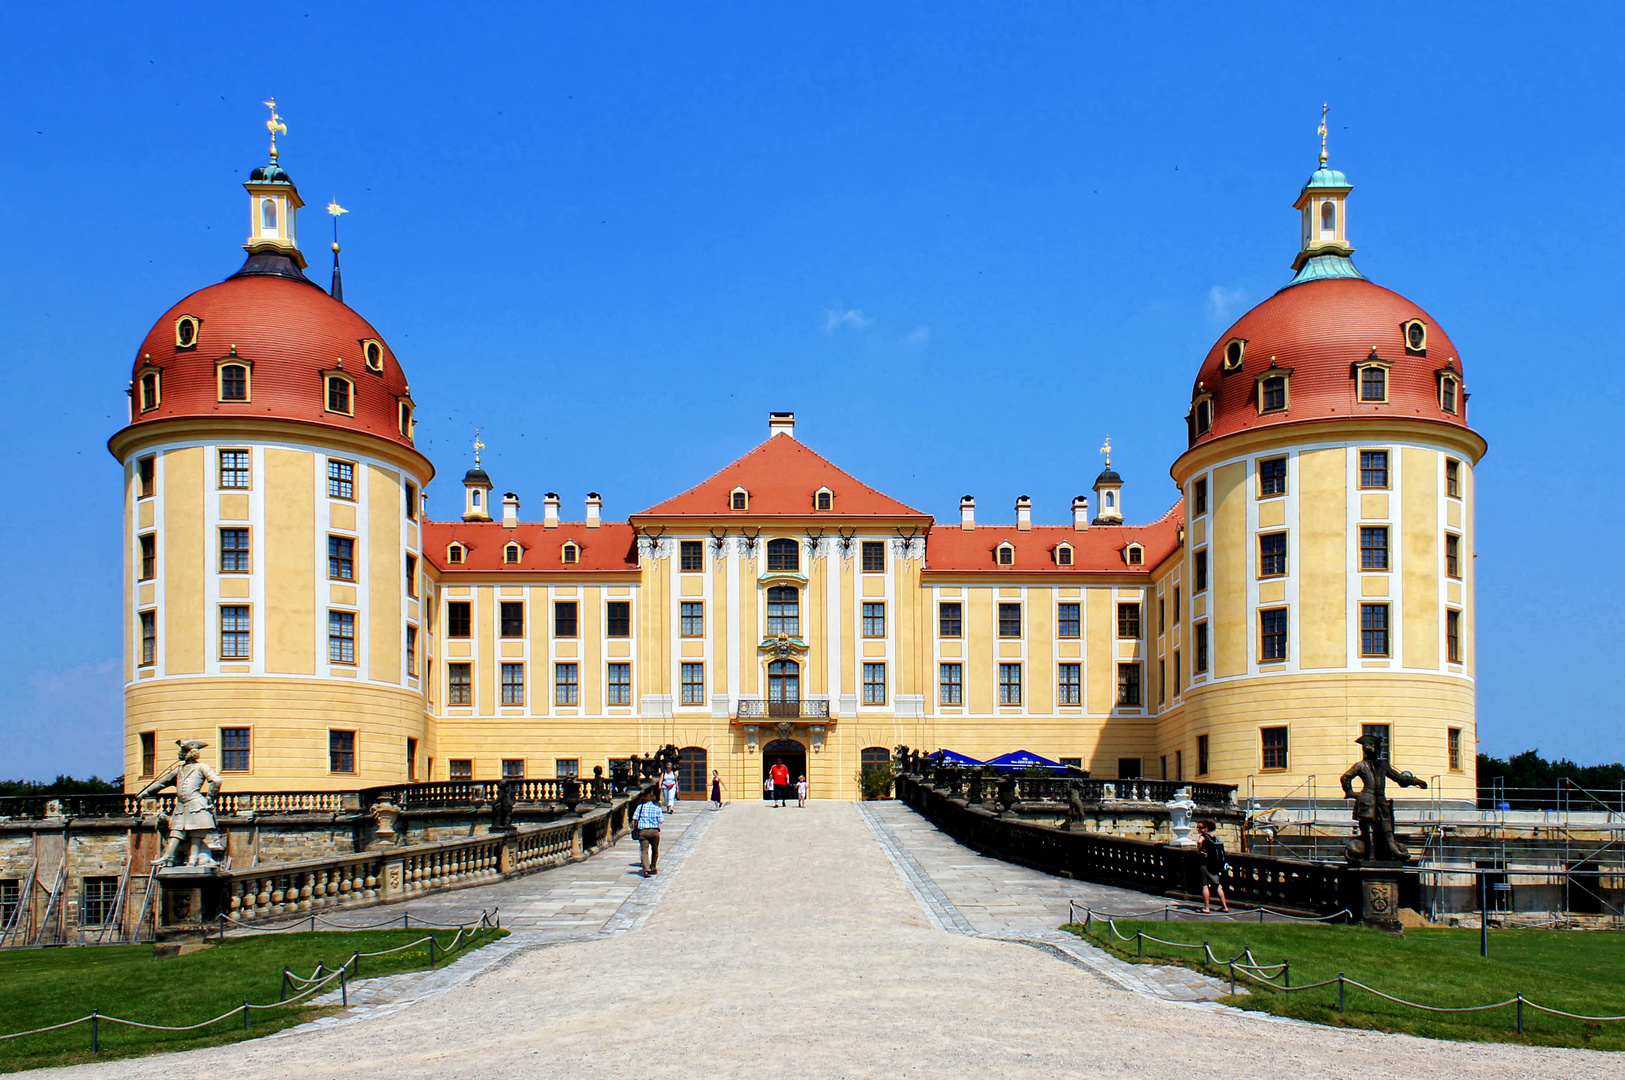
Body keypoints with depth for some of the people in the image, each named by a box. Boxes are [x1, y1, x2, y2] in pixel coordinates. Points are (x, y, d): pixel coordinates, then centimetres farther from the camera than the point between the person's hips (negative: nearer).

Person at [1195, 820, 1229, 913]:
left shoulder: (1203, 836, -7)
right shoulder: (1215, 837, 14)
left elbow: (1200, 841, -29)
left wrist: (1199, 852, -14)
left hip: (1207, 865, -7)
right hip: (1217, 865, 7)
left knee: (1205, 885, -2)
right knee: (1218, 885, 17)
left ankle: (1206, 907, -4)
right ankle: (1225, 906, 18)